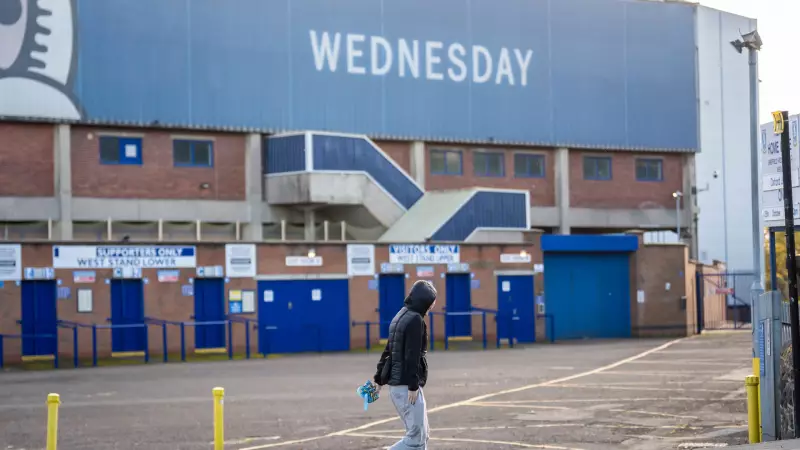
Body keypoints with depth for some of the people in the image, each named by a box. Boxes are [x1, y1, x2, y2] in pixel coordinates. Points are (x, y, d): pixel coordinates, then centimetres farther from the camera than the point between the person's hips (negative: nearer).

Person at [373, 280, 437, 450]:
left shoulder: (400, 317, 16)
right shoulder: (415, 320, -13)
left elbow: (388, 351, 20)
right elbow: (412, 356, -19)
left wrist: (379, 379, 24)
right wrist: (413, 386, -19)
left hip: (395, 384, 10)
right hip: (406, 385, -10)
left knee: (422, 434, 14)